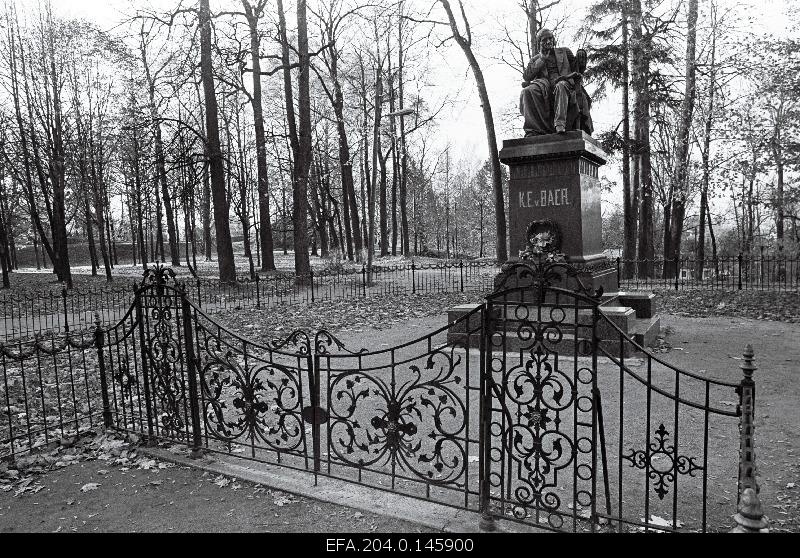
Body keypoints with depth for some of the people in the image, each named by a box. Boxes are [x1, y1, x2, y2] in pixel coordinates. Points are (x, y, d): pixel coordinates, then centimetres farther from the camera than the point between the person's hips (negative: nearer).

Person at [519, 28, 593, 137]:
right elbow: (526, 76, 6)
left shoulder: (564, 52, 25)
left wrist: (582, 58, 3)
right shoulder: (536, 59, 25)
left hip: (564, 82, -1)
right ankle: (534, 129, -40)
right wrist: (542, 60, 5)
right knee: (527, 92, -32)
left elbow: (579, 70, 24)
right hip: (544, 84, 1)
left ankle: (560, 124, -52)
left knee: (561, 86, -39)